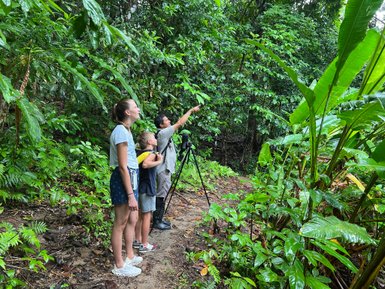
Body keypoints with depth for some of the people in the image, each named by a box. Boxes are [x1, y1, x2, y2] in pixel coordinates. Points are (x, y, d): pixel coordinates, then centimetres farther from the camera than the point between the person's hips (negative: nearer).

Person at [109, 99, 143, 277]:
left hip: (130, 178, 10)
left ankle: (129, 256, 35)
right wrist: (130, 195, -21)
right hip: (123, 179, -10)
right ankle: (119, 265, 17)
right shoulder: (121, 131, -17)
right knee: (120, 223, 3)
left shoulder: (125, 130, 14)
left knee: (132, 220, 19)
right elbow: (122, 166, -21)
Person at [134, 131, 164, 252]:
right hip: (147, 189, -8)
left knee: (140, 214, 17)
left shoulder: (139, 153, 9)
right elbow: (145, 164, -35)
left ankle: (138, 240, 27)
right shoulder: (152, 154, -16)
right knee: (147, 216, 0)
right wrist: (159, 161, -25)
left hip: (138, 188, 9)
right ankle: (144, 245, 7)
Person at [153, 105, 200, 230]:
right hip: (164, 169, -10)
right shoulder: (162, 133, -16)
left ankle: (158, 218, 24)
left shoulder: (165, 133, 13)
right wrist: (191, 110, -9)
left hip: (166, 168, 10)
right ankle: (157, 221, 4)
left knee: (162, 193, 15)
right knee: (162, 194, -5)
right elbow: (180, 123, -15)